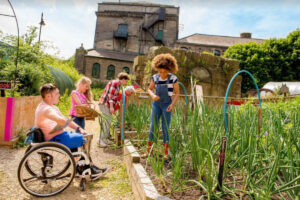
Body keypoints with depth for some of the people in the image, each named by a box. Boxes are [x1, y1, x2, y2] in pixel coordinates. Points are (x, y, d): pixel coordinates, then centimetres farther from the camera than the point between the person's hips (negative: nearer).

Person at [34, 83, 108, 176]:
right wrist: (68, 120, -15)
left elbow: (66, 121, 15)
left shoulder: (52, 107, 13)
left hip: (60, 135, 11)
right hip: (56, 140, -11)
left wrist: (78, 128, 2)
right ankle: (89, 168, 7)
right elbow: (62, 122, -38)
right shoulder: (45, 109, -22)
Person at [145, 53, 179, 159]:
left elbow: (177, 93, -2)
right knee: (153, 126, -2)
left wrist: (172, 105, -15)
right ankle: (148, 150, 8)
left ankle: (166, 152, 9)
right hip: (156, 104, 2)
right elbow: (149, 89, 10)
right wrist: (152, 95, -12)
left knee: (165, 128, -2)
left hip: (167, 105, -2)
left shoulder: (173, 78, -9)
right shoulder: (155, 77, -1)